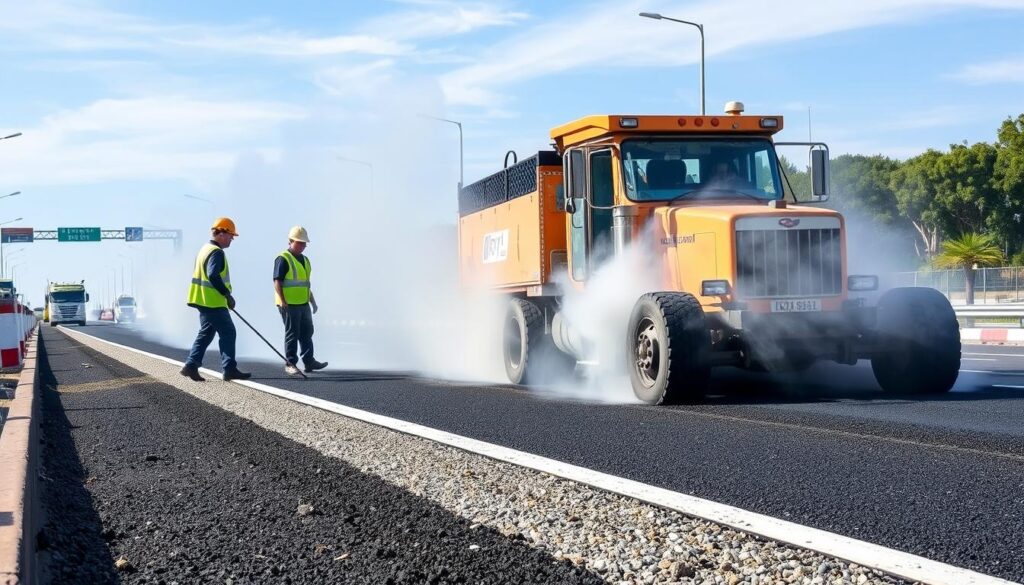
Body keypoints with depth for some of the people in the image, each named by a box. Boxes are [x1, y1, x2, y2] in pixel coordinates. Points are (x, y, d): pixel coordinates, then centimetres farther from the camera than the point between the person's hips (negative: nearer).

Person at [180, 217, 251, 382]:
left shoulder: (205, 249, 17)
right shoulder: (217, 252, -15)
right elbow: (213, 275, -27)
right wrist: (227, 294, -21)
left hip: (203, 300, 10)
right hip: (213, 302, -10)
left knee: (206, 332, 14)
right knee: (228, 332, -4)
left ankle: (191, 365, 9)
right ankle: (230, 369, -3)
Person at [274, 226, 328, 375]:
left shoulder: (304, 260, 17)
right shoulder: (283, 259, -10)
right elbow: (277, 281, -16)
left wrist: (313, 301, 23)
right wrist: (282, 301, -23)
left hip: (303, 304, 8)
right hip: (289, 305, -8)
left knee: (307, 333, 11)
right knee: (292, 334, -4)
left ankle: (309, 362, 19)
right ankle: (290, 364, 3)